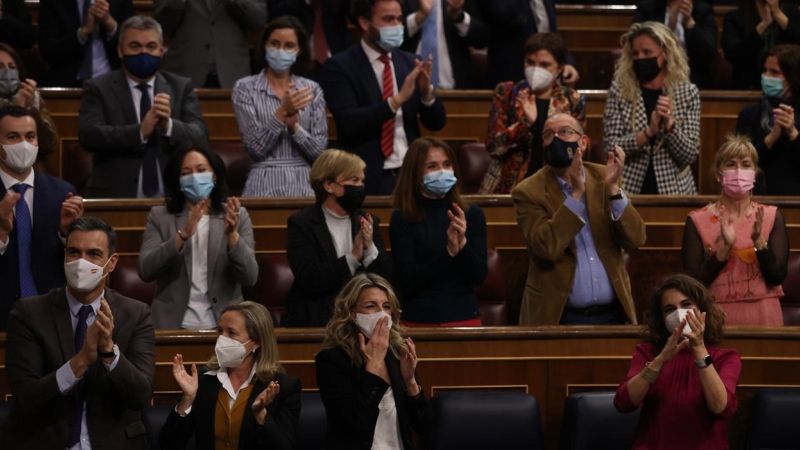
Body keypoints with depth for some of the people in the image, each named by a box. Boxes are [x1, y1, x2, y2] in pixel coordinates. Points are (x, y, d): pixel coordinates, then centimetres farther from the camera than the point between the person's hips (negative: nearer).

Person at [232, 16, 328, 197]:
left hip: (305, 184, 2)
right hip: (265, 184, -2)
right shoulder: (245, 88, 1)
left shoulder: (312, 90, 7)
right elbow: (255, 147, -7)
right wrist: (282, 113, -17)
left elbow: (319, 150, 2)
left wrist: (294, 125, -12)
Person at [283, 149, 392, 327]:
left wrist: (370, 250, -10)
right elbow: (309, 280, -12)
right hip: (314, 322, -3)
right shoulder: (301, 223, 0)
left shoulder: (369, 223, 12)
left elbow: (386, 279, 6)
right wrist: (352, 257, -16)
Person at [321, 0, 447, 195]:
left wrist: (427, 91, -11)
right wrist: (397, 99, -24)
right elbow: (349, 123, -17)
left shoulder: (410, 63, 9)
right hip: (367, 179, -4)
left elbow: (436, 123, 9)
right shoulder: (340, 66, -5)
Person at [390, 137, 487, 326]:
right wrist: (448, 251, -21)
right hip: (419, 319, -2)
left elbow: (479, 276, -3)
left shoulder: (472, 214, 1)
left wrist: (463, 244, -20)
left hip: (465, 317, 2)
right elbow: (407, 281, -12)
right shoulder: (402, 219, -5)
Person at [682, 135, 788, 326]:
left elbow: (777, 276, -6)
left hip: (763, 316, 1)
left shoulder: (772, 217, 2)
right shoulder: (697, 220, -1)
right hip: (717, 315, -1)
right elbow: (693, 282, -8)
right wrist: (725, 248, -19)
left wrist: (759, 240, -20)